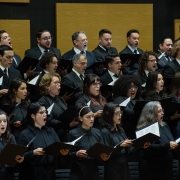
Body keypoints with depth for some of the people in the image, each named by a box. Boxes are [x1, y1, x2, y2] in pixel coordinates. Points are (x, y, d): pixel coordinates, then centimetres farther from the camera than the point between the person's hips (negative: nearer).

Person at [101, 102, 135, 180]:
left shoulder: (121, 130, 12)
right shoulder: (105, 132, -9)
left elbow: (127, 151, 12)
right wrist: (120, 146, -26)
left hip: (124, 168, 6)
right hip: (113, 170, -6)